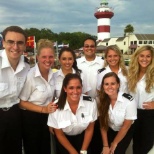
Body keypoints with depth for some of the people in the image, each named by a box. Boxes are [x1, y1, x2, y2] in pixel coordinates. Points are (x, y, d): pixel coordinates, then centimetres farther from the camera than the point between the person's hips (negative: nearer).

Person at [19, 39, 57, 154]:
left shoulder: (52, 74, 0)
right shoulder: (30, 75, -21)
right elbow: (21, 102, -17)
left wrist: (52, 107, 0)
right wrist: (43, 109, -24)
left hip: (47, 118, 6)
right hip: (31, 119, -6)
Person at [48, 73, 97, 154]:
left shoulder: (91, 102, -24)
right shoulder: (56, 107, -28)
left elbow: (89, 129, -9)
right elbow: (59, 134, -12)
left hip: (82, 136, 1)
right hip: (64, 139, -1)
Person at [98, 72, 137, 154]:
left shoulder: (129, 101, -28)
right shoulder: (101, 100, -17)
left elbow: (126, 126, -17)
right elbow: (103, 124, -10)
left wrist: (114, 144, -9)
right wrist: (105, 145, -13)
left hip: (125, 132, -2)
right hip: (109, 131, 2)